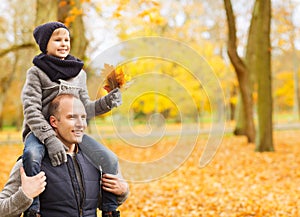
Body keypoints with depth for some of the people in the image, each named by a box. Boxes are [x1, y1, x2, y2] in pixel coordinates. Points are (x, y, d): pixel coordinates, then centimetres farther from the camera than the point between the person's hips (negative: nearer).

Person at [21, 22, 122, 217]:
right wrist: (50, 140, -25)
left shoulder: (79, 73, 13)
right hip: (40, 132, -4)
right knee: (32, 155, -39)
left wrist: (106, 102, -8)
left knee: (110, 160, -17)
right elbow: (31, 111, -11)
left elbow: (84, 109, 13)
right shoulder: (36, 73, 0)